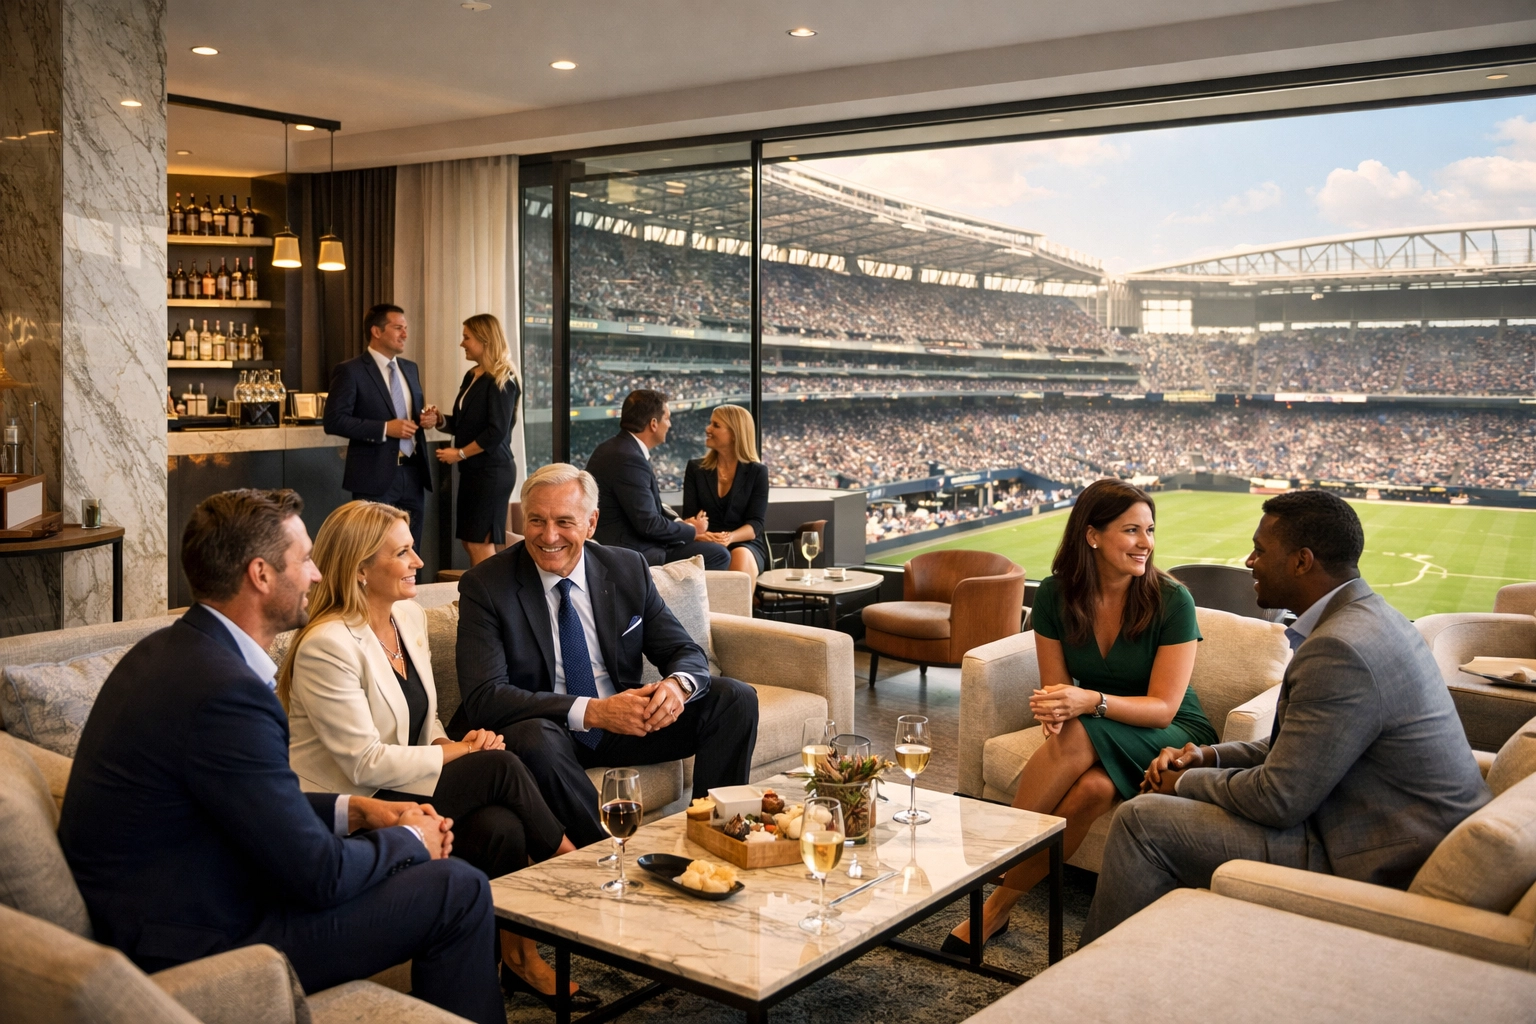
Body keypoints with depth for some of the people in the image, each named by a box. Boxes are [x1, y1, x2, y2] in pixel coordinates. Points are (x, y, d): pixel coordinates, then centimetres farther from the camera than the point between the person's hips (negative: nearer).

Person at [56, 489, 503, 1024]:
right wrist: (411, 840, -4)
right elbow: (317, 875, -22)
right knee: (458, 890, -8)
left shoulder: (171, 649, 4)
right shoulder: (225, 689, -27)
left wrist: (352, 809, 6)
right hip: (196, 945, -10)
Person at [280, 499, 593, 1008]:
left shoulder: (411, 616, 8)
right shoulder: (327, 645, -18)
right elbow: (366, 762, -20)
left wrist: (453, 743, -5)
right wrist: (458, 753, -14)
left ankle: (518, 952, -3)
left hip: (404, 790, 7)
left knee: (501, 828, -23)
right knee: (500, 766, -21)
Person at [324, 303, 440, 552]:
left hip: (413, 474, 7)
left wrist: (426, 417, 0)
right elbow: (334, 421, -13)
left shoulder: (410, 368, 14)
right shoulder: (350, 371, -7)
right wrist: (384, 428, -19)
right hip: (376, 476, -6)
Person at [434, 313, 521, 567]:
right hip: (472, 470, 9)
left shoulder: (501, 380, -13)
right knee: (470, 542, 11)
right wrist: (440, 420, 2)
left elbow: (496, 432, -19)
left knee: (481, 544, -6)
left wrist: (459, 454, -14)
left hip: (491, 471, -9)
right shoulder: (472, 377, 13)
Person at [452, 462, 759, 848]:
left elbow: (686, 652, 5)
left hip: (624, 724, 4)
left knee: (736, 698, -11)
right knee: (534, 737, -38)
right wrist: (592, 711, -31)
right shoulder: (484, 585, -10)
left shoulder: (628, 568, 1)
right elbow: (483, 697, -20)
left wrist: (677, 685, -23)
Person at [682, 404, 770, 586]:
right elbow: (689, 517, 5)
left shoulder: (757, 472, 6)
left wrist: (730, 537, -23)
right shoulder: (695, 469, 12)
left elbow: (756, 523, -2)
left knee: (741, 557, -37)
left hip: (747, 545, 0)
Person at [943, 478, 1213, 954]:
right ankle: (997, 902, -23)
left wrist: (1092, 702, -35)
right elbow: (1057, 686, 0)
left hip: (1174, 739, -3)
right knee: (1091, 785, -35)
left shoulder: (1171, 601, -16)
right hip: (1093, 737, 3)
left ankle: (998, 896, -22)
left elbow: (1163, 707, -17)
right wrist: (1052, 707, -26)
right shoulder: (1056, 595, -6)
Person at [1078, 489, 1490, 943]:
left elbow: (1278, 800, -22)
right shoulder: (1371, 618, 9)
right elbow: (1299, 747, 18)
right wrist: (1209, 755, 7)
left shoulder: (1340, 650, -25)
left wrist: (1187, 781, -5)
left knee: (1141, 820, -9)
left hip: (1376, 867, -11)